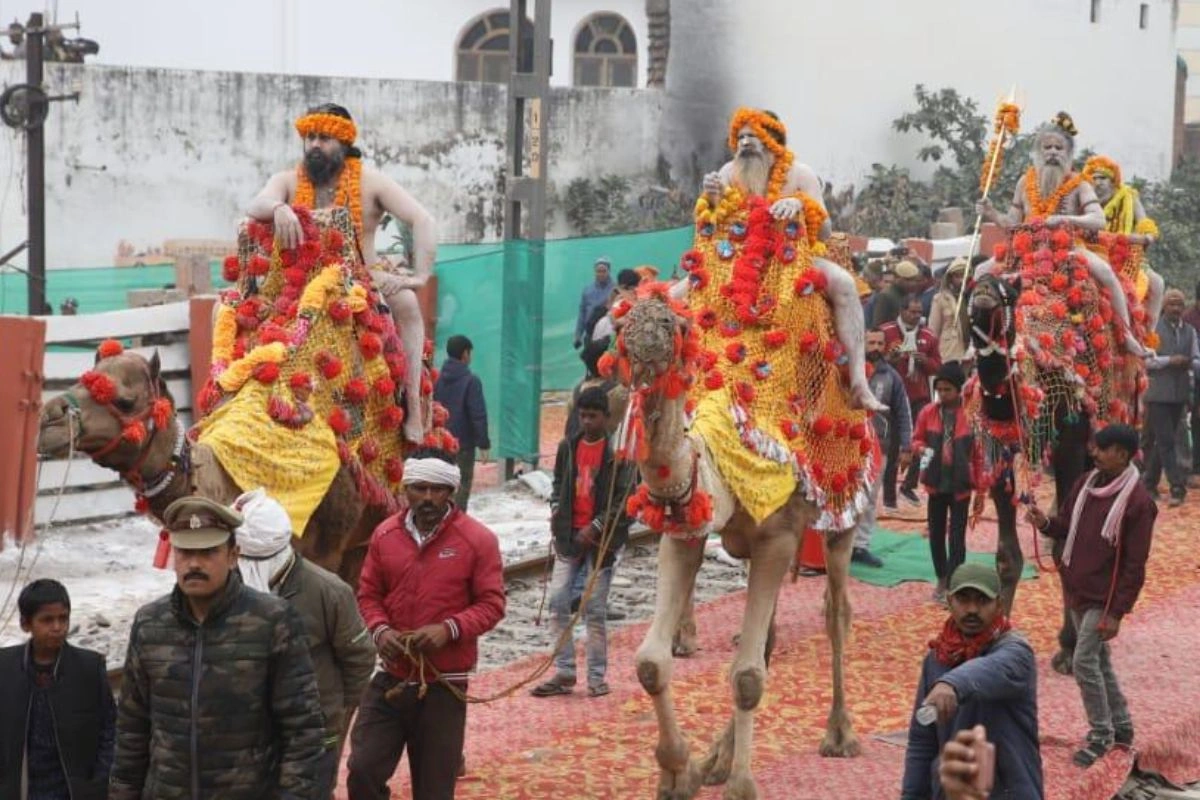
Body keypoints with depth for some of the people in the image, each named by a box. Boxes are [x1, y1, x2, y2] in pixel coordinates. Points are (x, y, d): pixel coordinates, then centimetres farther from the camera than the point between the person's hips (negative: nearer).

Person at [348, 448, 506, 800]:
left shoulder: (477, 539, -9)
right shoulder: (385, 534, 2)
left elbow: (492, 604, -7)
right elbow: (368, 594, 10)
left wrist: (449, 629, -22)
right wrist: (379, 629, -11)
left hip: (445, 685, -3)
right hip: (390, 679, 3)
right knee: (362, 771, -7)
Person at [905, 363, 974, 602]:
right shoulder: (928, 413, -1)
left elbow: (979, 447, -5)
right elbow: (917, 439, 12)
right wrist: (922, 449, -12)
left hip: (960, 484, -4)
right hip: (936, 482, 4)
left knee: (957, 536, 0)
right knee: (936, 533, 13)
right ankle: (942, 579, 28)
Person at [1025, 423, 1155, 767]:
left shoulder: (1137, 502, -19)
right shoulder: (1086, 484, 3)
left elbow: (1135, 565, -17)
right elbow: (1067, 527, 14)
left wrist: (1117, 612, -18)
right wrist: (1045, 523, -10)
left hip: (1103, 597, -7)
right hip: (1076, 589, 7)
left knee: (1084, 662, -9)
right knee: (1099, 661, 16)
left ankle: (1101, 734, 7)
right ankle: (1121, 726, 30)